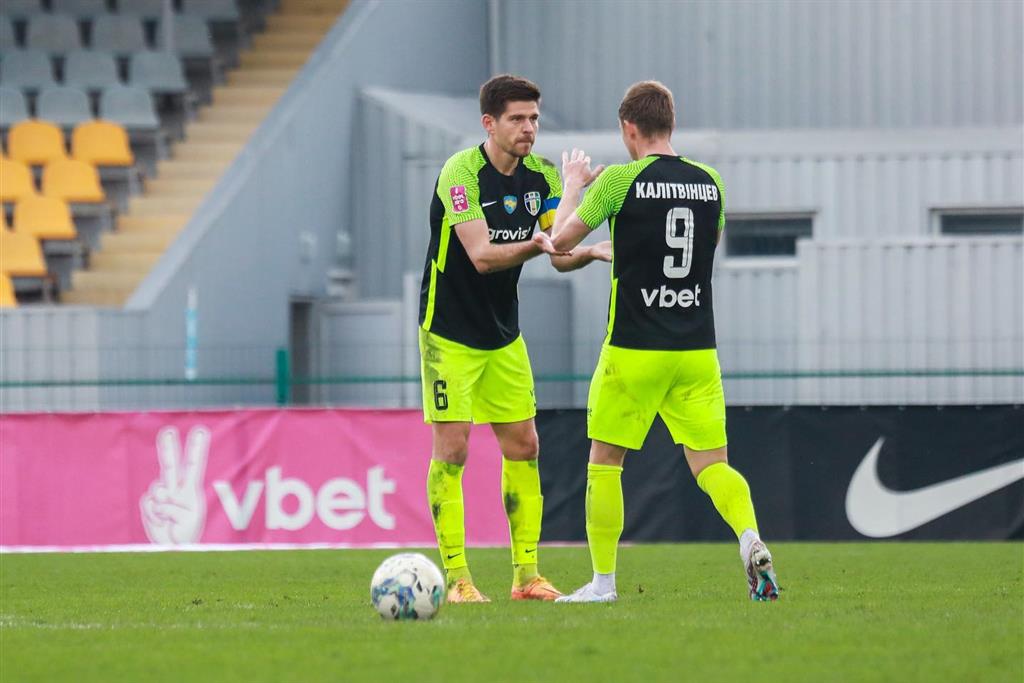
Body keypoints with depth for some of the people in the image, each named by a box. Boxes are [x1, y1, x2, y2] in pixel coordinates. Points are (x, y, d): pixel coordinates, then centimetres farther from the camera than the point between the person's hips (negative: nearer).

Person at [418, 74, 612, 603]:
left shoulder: (541, 176, 1)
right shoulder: (460, 173, -19)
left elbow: (560, 254, 0)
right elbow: (482, 256, -26)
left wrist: (590, 252, -22)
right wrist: (537, 244, -41)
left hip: (504, 334, 6)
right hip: (449, 334, -6)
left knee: (523, 446, 5)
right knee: (452, 449, -8)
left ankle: (526, 573, 10)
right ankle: (456, 576, -3)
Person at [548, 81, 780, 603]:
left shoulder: (620, 181, -10)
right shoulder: (710, 183, 5)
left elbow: (561, 240, -1)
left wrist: (573, 185, 17)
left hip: (634, 349, -4)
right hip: (697, 349, 4)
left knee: (604, 461, 11)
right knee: (711, 464, 4)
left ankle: (603, 581, 12)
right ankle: (751, 541, -23)